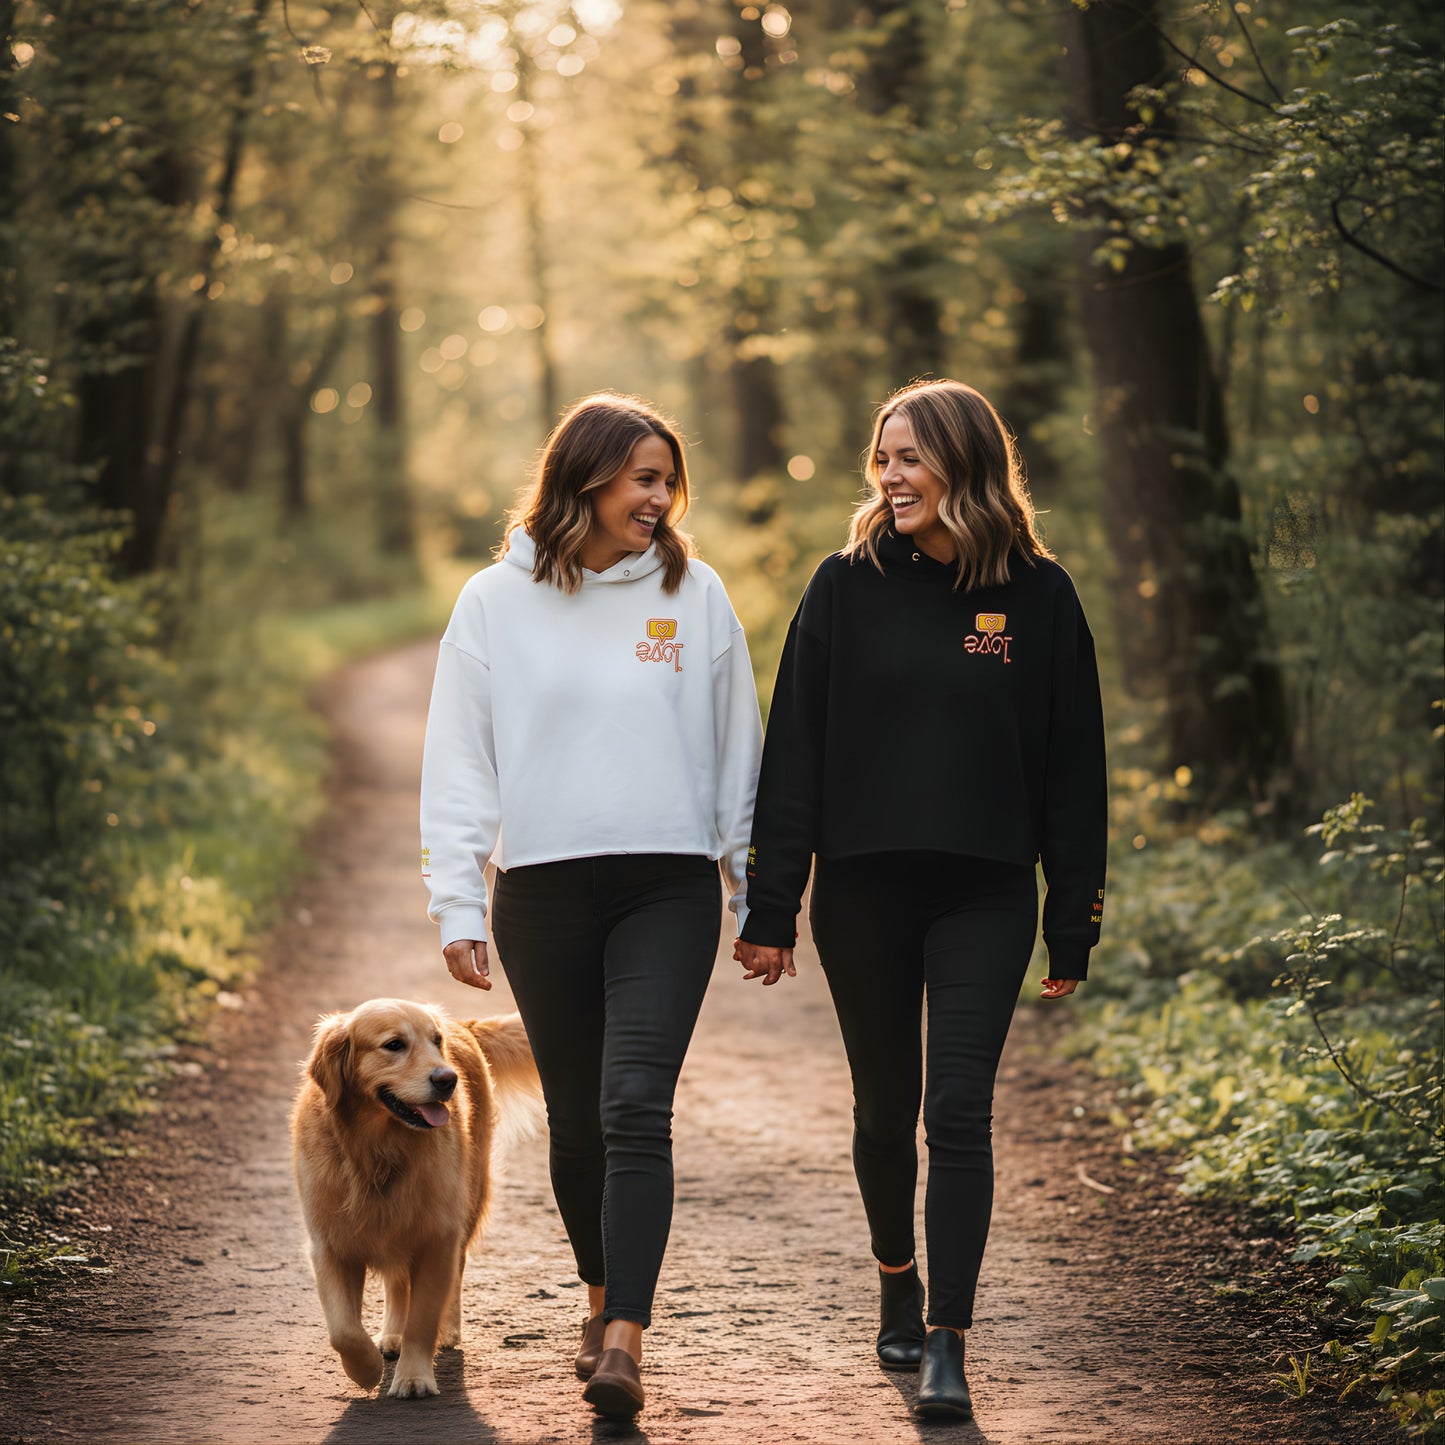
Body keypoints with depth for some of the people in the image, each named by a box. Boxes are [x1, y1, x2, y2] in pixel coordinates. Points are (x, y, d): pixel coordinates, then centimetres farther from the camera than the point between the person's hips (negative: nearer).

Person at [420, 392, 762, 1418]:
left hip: (670, 884, -1)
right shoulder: (497, 601, 4)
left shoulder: (695, 594, 6)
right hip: (543, 890, 1)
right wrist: (457, 905, -2)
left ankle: (625, 1343, -19)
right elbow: (459, 764, 5)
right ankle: (605, 1298, 33)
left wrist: (760, 897, 11)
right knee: (577, 1119, 11)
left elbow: (738, 753, 11)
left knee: (637, 1105, -15)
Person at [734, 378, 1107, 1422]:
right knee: (885, 1108, 11)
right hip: (864, 892, 1)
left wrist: (1074, 924, 2)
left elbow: (1073, 764, 4)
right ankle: (899, 1286, 34)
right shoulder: (847, 587, 2)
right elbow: (795, 751, 2)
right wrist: (771, 908, -3)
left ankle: (947, 1345, -6)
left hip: (986, 896, -1)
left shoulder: (1037, 595, 1)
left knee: (959, 1113, -9)